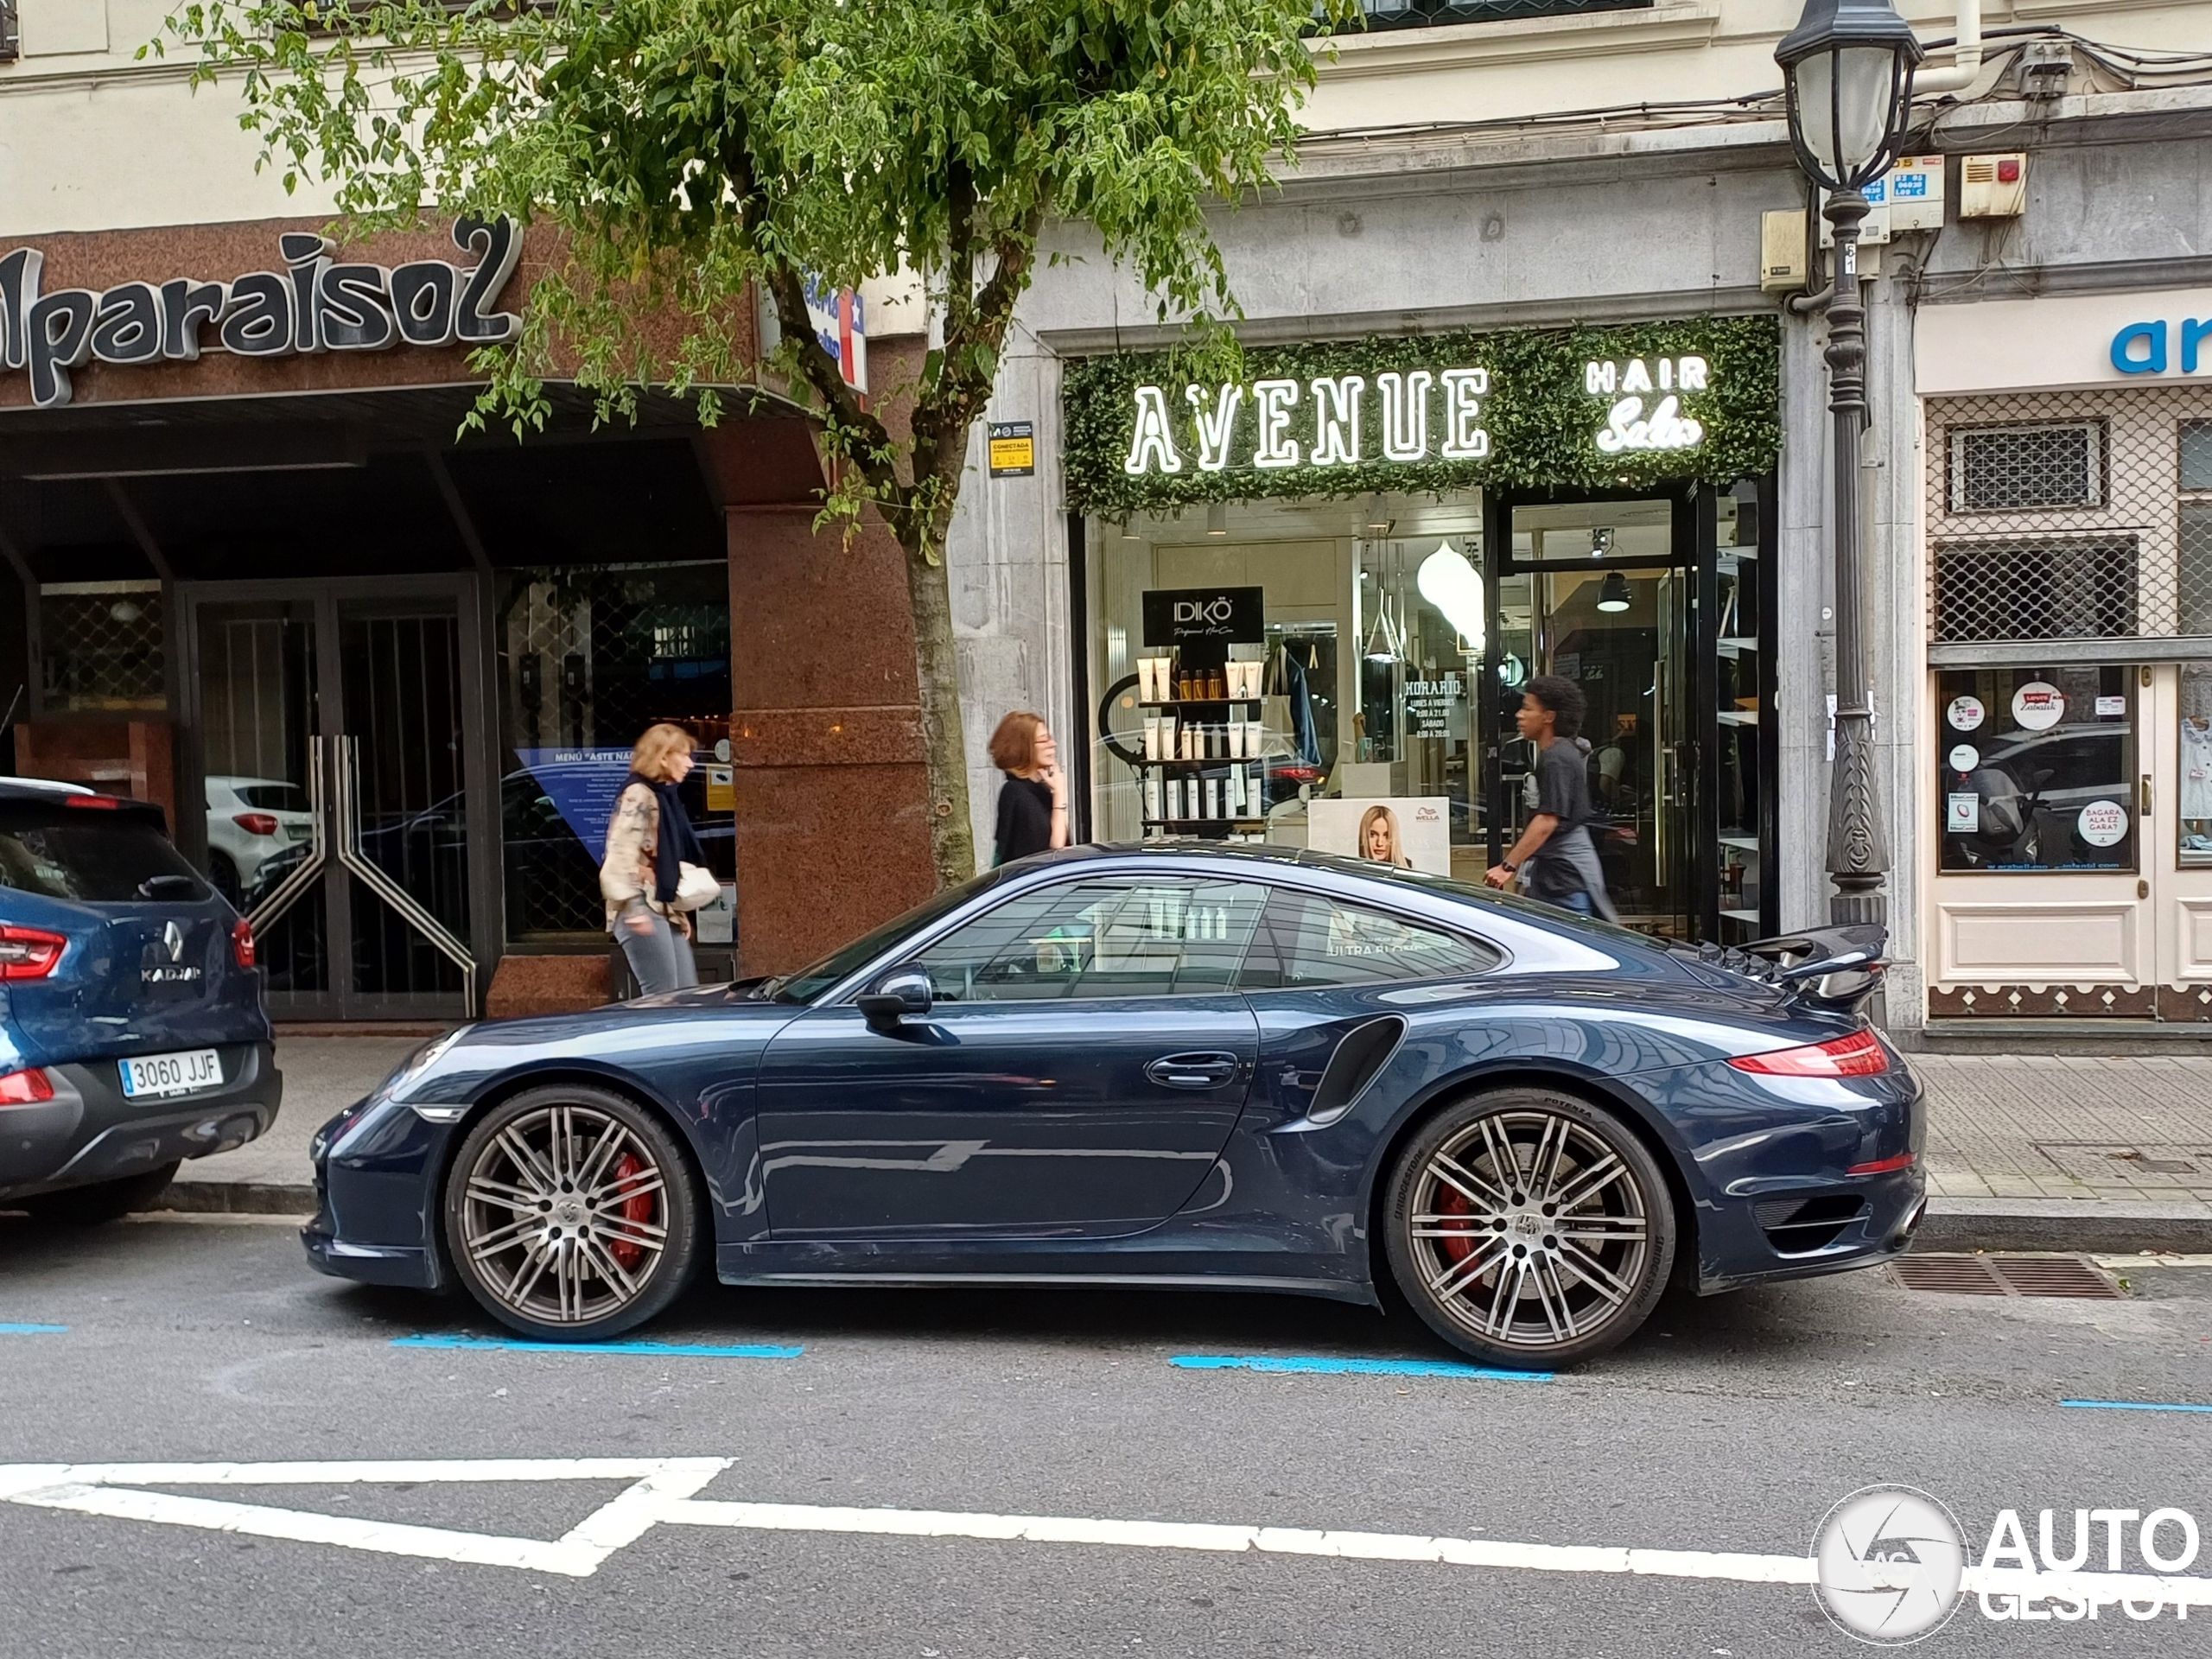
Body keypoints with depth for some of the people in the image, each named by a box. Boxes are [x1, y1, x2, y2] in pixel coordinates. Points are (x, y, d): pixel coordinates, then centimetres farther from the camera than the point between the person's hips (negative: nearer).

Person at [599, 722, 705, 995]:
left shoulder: (666, 796, 19)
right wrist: (633, 908, -27)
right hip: (643, 910, -9)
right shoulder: (638, 795, -9)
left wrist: (679, 911, 20)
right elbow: (621, 855, -19)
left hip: (664, 910, 9)